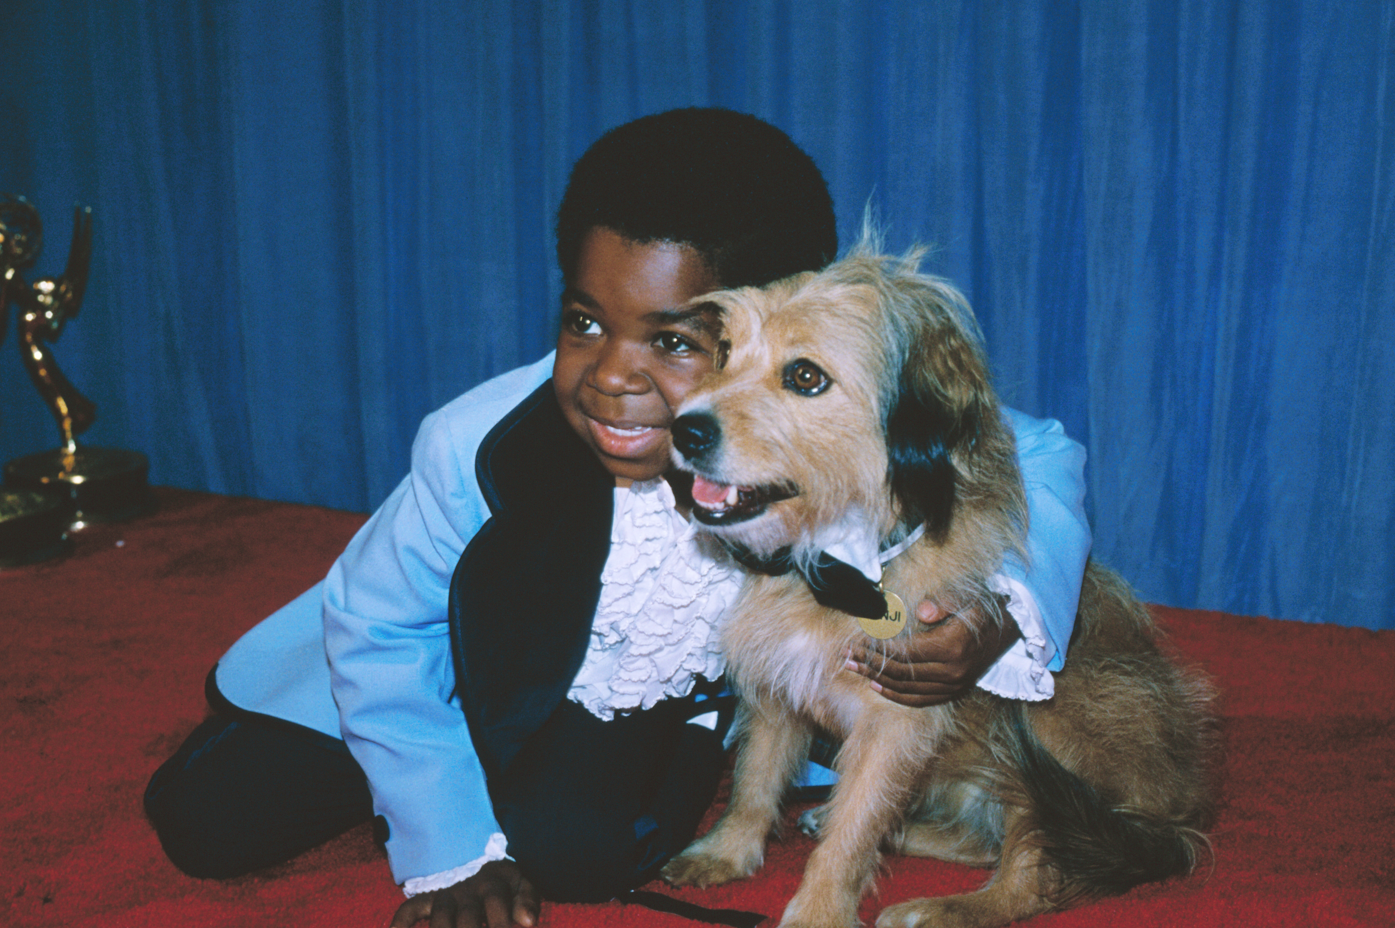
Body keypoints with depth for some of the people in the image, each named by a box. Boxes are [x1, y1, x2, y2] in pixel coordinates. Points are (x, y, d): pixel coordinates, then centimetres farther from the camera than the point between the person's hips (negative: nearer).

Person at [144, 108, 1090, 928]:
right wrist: (451, 845, -16)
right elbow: (378, 628, -18)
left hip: (667, 697, 1)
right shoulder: (484, 443, -36)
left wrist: (1000, 613, -39)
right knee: (210, 817, -2)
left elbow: (1042, 454, -18)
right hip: (474, 676, 0)